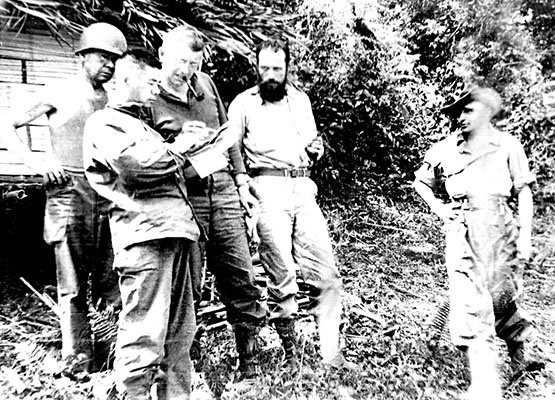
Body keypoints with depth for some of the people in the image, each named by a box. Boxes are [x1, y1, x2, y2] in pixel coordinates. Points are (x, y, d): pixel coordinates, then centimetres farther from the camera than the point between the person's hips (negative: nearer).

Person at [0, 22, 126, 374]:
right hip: (68, 192, -3)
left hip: (106, 196, 3)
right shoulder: (58, 94, 4)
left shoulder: (113, 99, 13)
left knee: (112, 278, 5)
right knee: (73, 286, 2)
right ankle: (78, 363, 11)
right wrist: (35, 161, -8)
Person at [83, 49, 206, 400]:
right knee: (145, 336, -6)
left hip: (173, 230, 9)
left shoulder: (141, 124, 30)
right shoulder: (104, 123, 2)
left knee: (179, 333, 13)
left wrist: (189, 145, 16)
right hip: (145, 234, -9)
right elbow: (136, 166, -16)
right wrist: (179, 147, -2)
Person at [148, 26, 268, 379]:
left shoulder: (205, 84, 14)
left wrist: (241, 182, 14)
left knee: (241, 281, 7)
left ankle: (250, 363, 24)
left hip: (223, 189, 5)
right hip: (183, 196, -4)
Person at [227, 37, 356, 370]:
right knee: (281, 277, -3)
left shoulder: (301, 99, 19)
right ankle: (291, 356, 13)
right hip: (268, 190, -4)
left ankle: (332, 354, 10)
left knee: (328, 274, -1)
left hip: (303, 188, 4)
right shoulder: (243, 103, 7)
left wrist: (317, 148, 4)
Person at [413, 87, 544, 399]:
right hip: (462, 235, 0)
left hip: (500, 232, 0)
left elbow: (524, 192, 0)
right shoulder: (445, 150, 3)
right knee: (472, 307, -7)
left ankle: (520, 357, 46)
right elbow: (420, 182, 17)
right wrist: (439, 209, 3)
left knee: (503, 299, 16)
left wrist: (526, 236, -6)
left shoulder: (508, 145, -1)